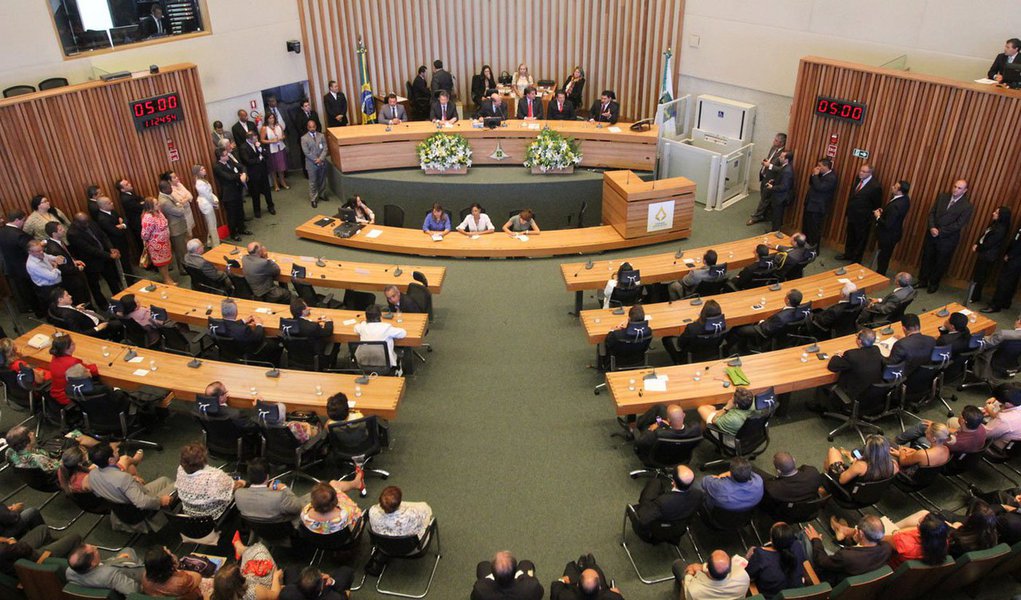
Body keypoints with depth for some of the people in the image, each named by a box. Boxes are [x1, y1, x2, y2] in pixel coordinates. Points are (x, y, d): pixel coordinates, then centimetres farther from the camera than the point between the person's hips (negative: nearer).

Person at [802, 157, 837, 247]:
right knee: (806, 227, 19)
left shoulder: (832, 178, -19)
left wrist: (815, 175, -20)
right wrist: (813, 174, -1)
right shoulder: (821, 174, 10)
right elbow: (811, 183, 15)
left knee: (814, 230, -2)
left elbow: (819, 187, -29)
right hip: (810, 205, 10)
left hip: (817, 208, -10)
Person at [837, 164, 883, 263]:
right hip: (852, 215, 7)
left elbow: (877, 205, -11)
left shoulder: (875, 186, -20)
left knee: (860, 240, 8)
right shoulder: (858, 180, 1)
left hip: (863, 218, -7)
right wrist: (847, 211, 13)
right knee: (850, 237, 21)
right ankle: (848, 255, 39)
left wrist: (870, 218, -7)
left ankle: (856, 260, 21)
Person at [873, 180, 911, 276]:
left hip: (888, 236, -9)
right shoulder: (905, 199, -6)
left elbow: (887, 225, -30)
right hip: (895, 232, 9)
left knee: (883, 258, 11)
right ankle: (880, 274, 40)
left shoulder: (895, 206, -35)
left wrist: (878, 217, -16)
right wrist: (883, 211, 0)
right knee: (885, 256, 24)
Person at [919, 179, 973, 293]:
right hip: (932, 234, 3)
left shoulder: (967, 206, -12)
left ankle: (934, 284, 27)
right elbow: (932, 213, 2)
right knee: (927, 258, 14)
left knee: (941, 263, 10)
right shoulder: (942, 196, 1)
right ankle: (922, 281, 29)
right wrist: (932, 227, -13)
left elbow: (958, 224, -15)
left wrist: (940, 232, -17)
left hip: (948, 239, -3)